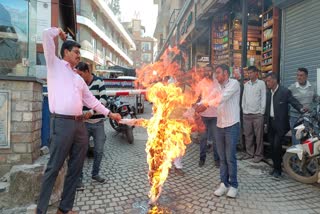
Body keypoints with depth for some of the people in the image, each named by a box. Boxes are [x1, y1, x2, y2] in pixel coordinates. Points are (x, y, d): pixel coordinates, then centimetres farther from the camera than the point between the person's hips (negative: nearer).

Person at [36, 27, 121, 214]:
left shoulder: (79, 78, 23)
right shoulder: (55, 65, 7)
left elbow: (91, 100, 23)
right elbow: (47, 35, -1)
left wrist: (109, 113, 21)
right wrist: (59, 31, 19)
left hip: (80, 124, 7)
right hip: (62, 123, -6)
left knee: (76, 168, 8)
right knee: (54, 168, -2)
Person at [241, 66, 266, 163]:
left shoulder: (261, 83, -2)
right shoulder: (246, 84, 11)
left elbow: (263, 98, -4)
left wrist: (262, 112, -8)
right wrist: (243, 109, 8)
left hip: (257, 114, -4)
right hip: (246, 114, 5)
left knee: (258, 135, 2)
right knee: (248, 135, 10)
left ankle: (259, 154, 12)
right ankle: (249, 153, 21)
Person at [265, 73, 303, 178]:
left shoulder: (285, 91, -7)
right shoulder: (268, 93, 10)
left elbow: (294, 102, -11)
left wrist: (301, 109, -30)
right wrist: (266, 121, 11)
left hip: (280, 123, -6)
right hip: (271, 123, 6)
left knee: (276, 145, -9)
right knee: (273, 146, 10)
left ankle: (278, 169, 7)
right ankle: (276, 167, 24)